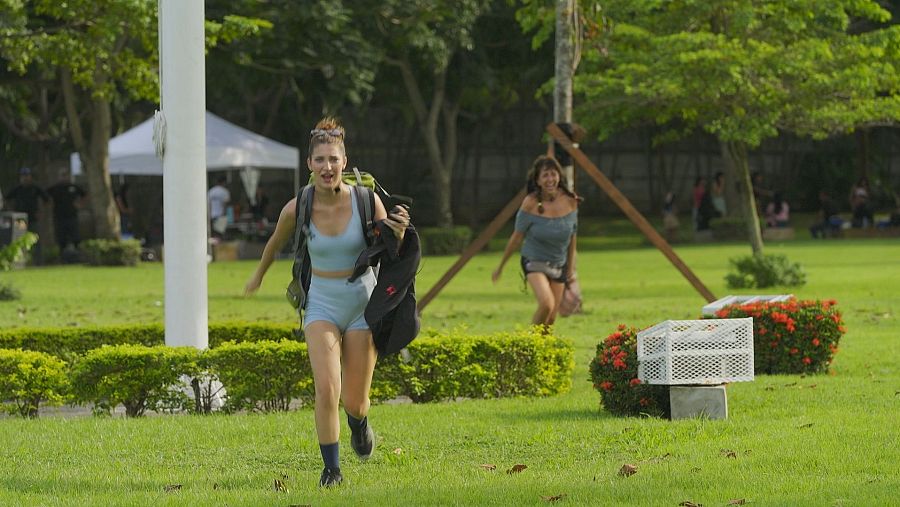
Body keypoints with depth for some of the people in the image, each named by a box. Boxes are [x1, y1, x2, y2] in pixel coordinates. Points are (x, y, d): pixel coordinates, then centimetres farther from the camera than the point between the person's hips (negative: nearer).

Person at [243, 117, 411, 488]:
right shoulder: (297, 209, -12)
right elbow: (276, 243, 11)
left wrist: (399, 233, -27)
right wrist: (258, 276, 27)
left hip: (363, 303, 0)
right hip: (321, 304, 0)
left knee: (354, 402, 5)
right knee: (326, 389, -20)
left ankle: (359, 422, 43)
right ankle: (331, 468, -3)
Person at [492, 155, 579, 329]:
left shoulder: (570, 201, -8)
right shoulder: (530, 204, -18)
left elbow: (572, 237, 7)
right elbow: (517, 238, -7)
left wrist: (571, 269, 14)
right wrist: (500, 267, -1)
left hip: (559, 264, 4)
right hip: (535, 261, -4)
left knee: (550, 319, 6)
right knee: (546, 304, -27)